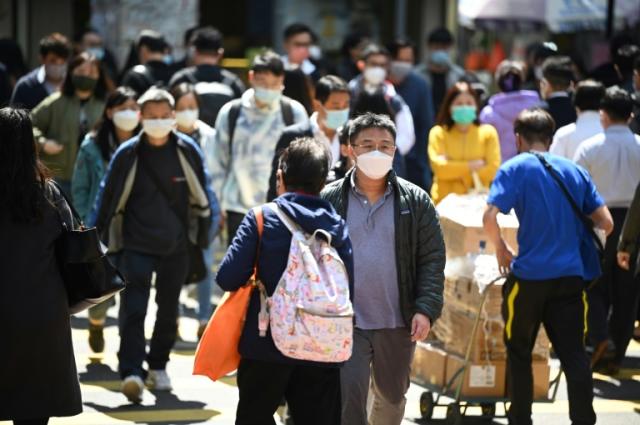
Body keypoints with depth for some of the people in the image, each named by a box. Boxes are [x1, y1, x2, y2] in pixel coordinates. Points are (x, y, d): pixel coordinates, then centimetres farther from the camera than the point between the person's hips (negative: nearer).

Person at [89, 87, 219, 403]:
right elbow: (108, 199, 0)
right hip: (135, 246, -2)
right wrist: (94, 238, 2)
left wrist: (202, 235, 10)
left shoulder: (187, 151, -3)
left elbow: (202, 196, 8)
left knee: (168, 310, 14)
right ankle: (131, 373, -21)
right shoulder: (127, 155, -7)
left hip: (176, 246, 2)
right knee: (133, 309, -14)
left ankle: (157, 367, 31)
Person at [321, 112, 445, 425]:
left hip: (397, 323, 2)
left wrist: (426, 309, -10)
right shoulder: (329, 200, 0)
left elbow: (432, 258, 1)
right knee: (349, 397, -10)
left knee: (392, 396, 17)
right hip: (346, 323, -2)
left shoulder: (415, 201, 3)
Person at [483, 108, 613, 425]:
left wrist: (500, 249, 2)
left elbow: (490, 218, -16)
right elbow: (606, 223, 10)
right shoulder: (575, 171, 11)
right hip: (571, 276, 3)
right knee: (573, 354, 2)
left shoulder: (515, 168, -3)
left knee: (518, 351, 13)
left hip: (529, 275, -3)